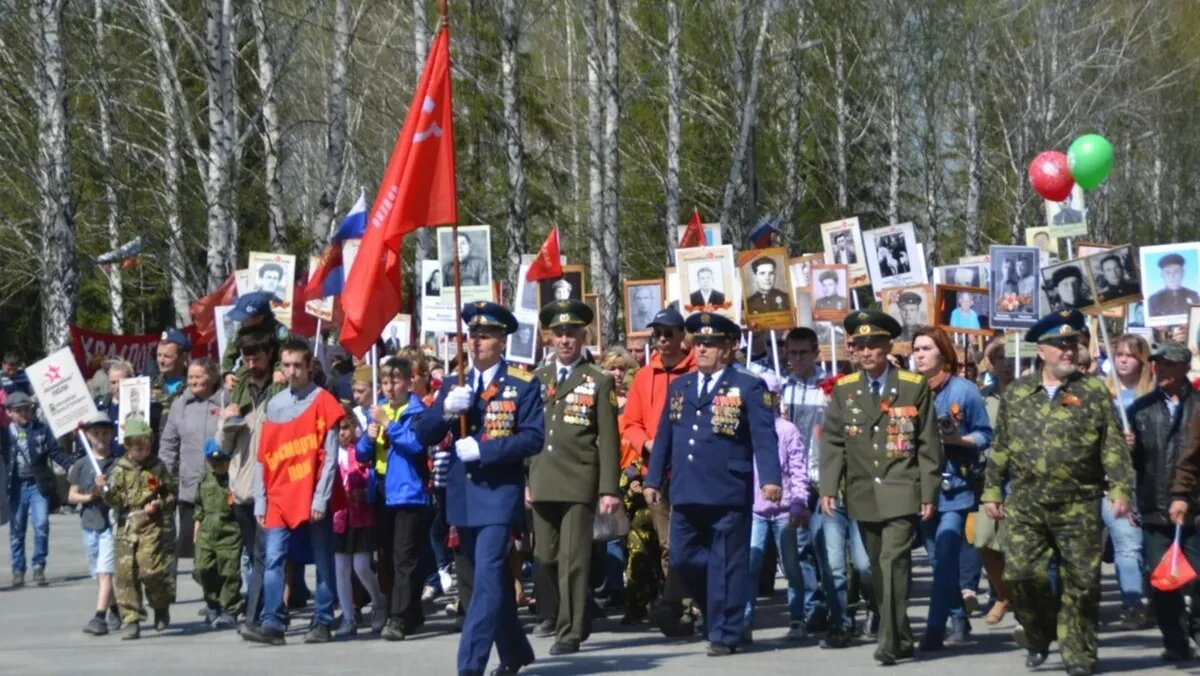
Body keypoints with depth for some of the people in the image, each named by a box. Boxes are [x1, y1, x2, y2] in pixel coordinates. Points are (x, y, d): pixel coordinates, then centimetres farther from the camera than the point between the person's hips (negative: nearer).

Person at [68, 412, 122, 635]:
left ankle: (100, 618, -17)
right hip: (89, 523, 4)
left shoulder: (119, 463, -1)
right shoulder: (81, 465, 6)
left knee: (105, 572, -13)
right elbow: (71, 495, 7)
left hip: (111, 523, -4)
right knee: (99, 574, 13)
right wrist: (88, 497, -11)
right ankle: (115, 611, 30)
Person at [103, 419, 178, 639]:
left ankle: (161, 607, 17)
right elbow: (116, 500, 0)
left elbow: (173, 492, 11)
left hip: (152, 525, -2)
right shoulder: (119, 469, 6)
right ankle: (131, 621, 2)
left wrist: (159, 505, -6)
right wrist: (105, 489, -19)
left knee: (150, 571, -11)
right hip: (126, 526, 2)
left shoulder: (158, 468, 4)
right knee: (125, 573, -4)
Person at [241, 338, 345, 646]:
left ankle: (322, 623, 9)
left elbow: (330, 456, -7)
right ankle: (272, 623, -8)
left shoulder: (323, 402, -2)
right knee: (273, 559, -5)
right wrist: (260, 501, 5)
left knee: (322, 561, 3)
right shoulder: (274, 405, 11)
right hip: (279, 498, 4)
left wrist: (321, 498, -13)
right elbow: (263, 457, 11)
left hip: (312, 499, -4)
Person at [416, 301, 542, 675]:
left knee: (487, 578, -15)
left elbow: (533, 437, -11)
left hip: (499, 494, -6)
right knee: (490, 578, 16)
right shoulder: (452, 385, 11)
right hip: (463, 497, 6)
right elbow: (424, 435, 5)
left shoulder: (523, 385, -3)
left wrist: (483, 449, -20)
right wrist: (446, 410, -15)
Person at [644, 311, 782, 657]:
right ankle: (718, 613, 26)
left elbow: (764, 438, -9)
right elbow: (664, 437, 19)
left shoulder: (748, 387, -1)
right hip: (686, 494, 6)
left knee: (726, 564, -1)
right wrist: (653, 479, 14)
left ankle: (724, 634, 7)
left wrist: (770, 478, -19)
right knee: (683, 558, 6)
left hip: (729, 495, -5)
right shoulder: (678, 387, 16)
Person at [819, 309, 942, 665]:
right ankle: (901, 637, 21)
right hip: (863, 496, 4)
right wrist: (829, 488, -5)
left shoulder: (915, 387, 0)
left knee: (894, 562, -15)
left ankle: (890, 642, -15)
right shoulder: (843, 390, 7)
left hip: (901, 493, -4)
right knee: (878, 569, 10)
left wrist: (929, 493, -4)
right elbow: (833, 443, 5)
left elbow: (929, 445, 0)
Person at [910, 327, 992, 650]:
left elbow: (985, 436, 0)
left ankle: (935, 627, -14)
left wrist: (959, 439, -17)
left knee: (945, 559, -13)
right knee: (938, 560, 10)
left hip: (954, 487, -4)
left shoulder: (964, 390, -3)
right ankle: (958, 620, 23)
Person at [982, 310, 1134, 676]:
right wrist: (992, 491, 11)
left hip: (1078, 507, -2)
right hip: (1024, 506, 2)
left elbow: (1113, 447, -2)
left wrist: (1120, 489, -11)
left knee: (1081, 583, 1)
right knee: (1020, 575, -5)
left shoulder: (1094, 392, 2)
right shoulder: (1017, 392, 9)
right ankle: (1040, 632, 20)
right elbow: (1001, 447, 14)